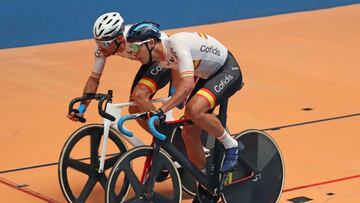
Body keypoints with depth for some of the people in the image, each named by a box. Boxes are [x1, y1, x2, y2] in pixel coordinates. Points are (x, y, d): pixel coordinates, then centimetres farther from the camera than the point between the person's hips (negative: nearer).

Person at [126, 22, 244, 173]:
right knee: (189, 132, 2)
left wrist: (161, 110, -47)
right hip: (208, 76, 9)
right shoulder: (162, 57, -5)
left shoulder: (177, 44, -31)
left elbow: (188, 84, -42)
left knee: (194, 110, -32)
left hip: (228, 71, -9)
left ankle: (231, 145, -10)